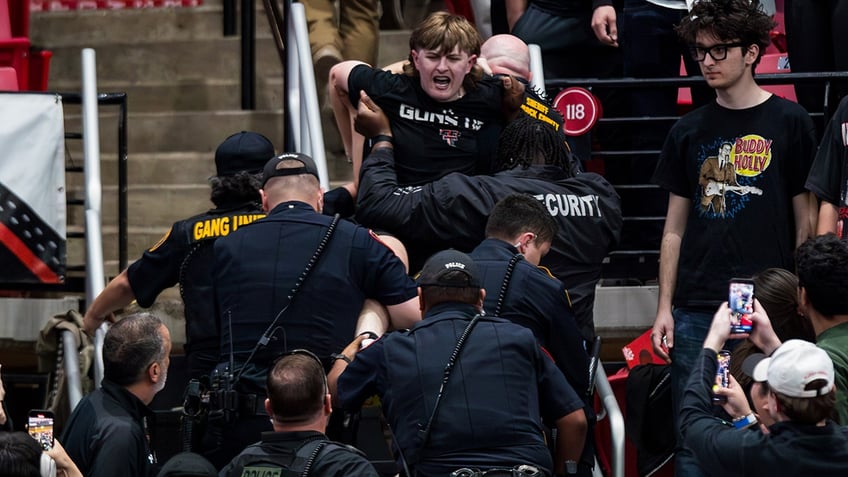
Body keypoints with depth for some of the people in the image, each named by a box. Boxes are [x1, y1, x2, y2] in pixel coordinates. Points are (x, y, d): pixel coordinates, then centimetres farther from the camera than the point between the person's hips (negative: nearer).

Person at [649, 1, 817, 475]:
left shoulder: (789, 122, 2)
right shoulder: (689, 131, 11)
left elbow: (805, 223, 3)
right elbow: (675, 228, 14)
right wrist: (664, 307, 8)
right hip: (696, 310, 3)